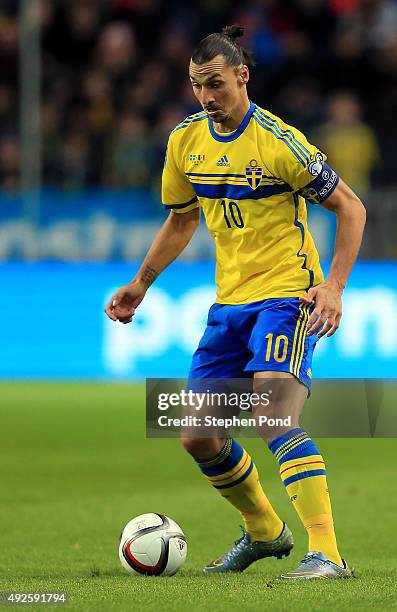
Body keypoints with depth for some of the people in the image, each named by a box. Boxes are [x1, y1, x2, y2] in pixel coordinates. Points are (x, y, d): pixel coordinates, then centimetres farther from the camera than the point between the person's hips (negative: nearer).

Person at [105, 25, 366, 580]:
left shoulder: (278, 141, -15)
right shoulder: (186, 140, 5)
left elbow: (350, 207, -8)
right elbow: (182, 219, 23)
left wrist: (334, 286, -17)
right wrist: (141, 284, 22)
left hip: (287, 294, -7)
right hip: (231, 301, 7)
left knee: (275, 413, -28)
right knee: (199, 438, 7)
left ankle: (326, 555, -29)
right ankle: (264, 531, 32)